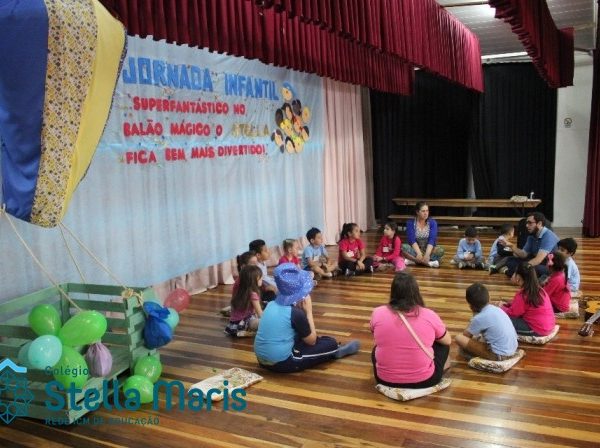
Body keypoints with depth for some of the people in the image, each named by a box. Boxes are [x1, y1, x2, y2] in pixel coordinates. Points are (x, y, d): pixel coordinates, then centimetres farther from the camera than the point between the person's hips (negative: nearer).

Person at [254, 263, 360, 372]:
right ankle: (336, 351, 34)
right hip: (281, 363, -7)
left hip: (262, 359, 7)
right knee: (330, 343, 5)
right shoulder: (296, 313, -17)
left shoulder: (272, 304, 4)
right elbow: (312, 340, -2)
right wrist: (309, 312, -1)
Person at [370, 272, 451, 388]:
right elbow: (448, 341, 7)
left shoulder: (378, 313, -9)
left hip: (385, 379, 2)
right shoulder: (429, 315, -13)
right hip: (424, 380, -1)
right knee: (443, 345, 24)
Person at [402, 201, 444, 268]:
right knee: (403, 247, -31)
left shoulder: (432, 222, -4)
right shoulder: (410, 223, -6)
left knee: (440, 250, -30)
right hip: (415, 249, 0)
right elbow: (412, 239, -17)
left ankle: (414, 260, -28)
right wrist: (419, 253, -33)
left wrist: (427, 254, -32)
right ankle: (429, 263, -34)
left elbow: (432, 239, -16)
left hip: (428, 249, 1)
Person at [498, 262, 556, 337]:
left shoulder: (522, 295, -19)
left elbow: (512, 314, -11)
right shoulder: (538, 289, 6)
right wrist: (507, 305, 13)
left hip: (538, 330, -9)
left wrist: (501, 307, 7)